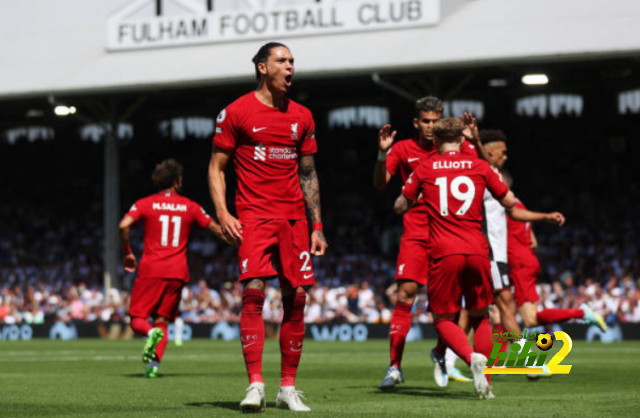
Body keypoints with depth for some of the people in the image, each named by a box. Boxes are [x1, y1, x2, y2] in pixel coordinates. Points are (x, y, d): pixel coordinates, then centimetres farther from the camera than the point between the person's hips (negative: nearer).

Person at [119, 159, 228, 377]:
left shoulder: (146, 204, 5)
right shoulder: (190, 207, 10)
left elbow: (124, 225, -10)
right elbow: (217, 229, 15)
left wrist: (128, 253, 3)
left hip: (150, 270, -2)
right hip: (177, 273, 2)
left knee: (137, 320, 2)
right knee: (162, 320, 8)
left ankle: (152, 332, -31)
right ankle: (155, 362, -10)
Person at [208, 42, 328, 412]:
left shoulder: (301, 116, 12)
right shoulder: (237, 112, 0)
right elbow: (216, 167, 3)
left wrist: (317, 226, 11)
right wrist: (222, 213, -10)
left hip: (294, 217, 4)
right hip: (253, 215, -4)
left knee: (297, 298, 1)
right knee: (254, 291, -17)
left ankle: (288, 388, 9)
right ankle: (255, 385, -16)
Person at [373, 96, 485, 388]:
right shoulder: (403, 149, 5)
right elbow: (380, 183, 0)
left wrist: (475, 141, -23)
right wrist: (382, 153, -17)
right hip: (415, 235, 0)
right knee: (405, 295, -11)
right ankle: (395, 366, -7)